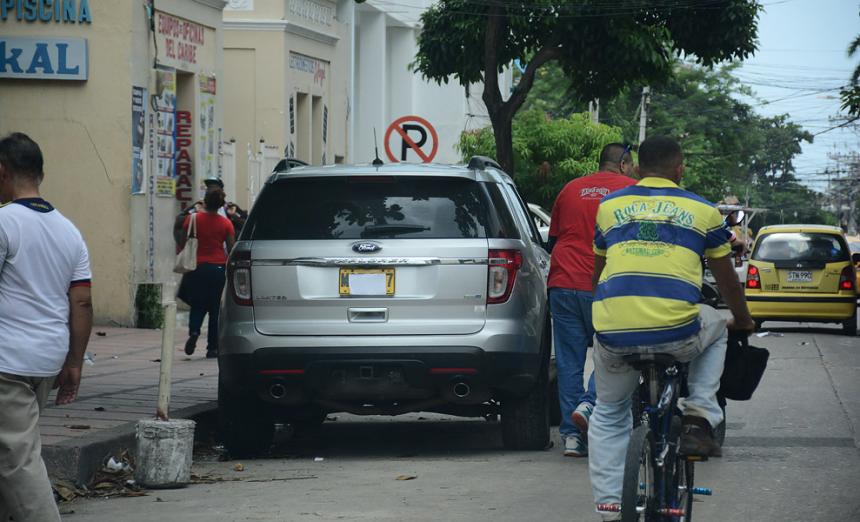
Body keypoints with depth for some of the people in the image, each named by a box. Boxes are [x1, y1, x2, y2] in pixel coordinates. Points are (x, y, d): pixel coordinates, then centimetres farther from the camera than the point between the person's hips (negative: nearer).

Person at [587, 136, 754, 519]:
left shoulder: (609, 206, 18)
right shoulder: (702, 210, 13)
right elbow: (726, 279, 24)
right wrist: (743, 322, 43)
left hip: (614, 334, 2)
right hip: (676, 334, -2)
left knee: (608, 416, 26)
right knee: (714, 329, 34)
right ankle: (699, 419, 18)